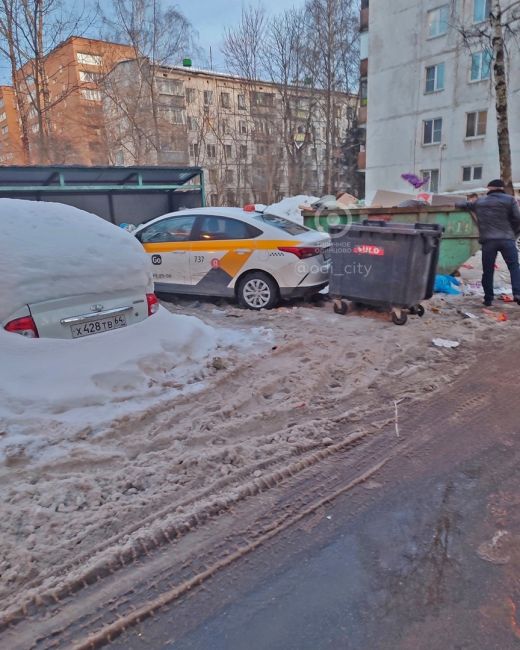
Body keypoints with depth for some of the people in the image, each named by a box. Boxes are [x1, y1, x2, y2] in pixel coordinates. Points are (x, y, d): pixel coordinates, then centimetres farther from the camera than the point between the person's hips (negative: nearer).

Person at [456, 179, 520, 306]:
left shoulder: (479, 201, 15)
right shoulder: (509, 199, 6)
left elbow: (464, 204, 33)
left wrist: (456, 204, 55)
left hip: (488, 240, 2)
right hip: (507, 239, -1)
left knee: (488, 271, 7)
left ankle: (488, 298, 9)